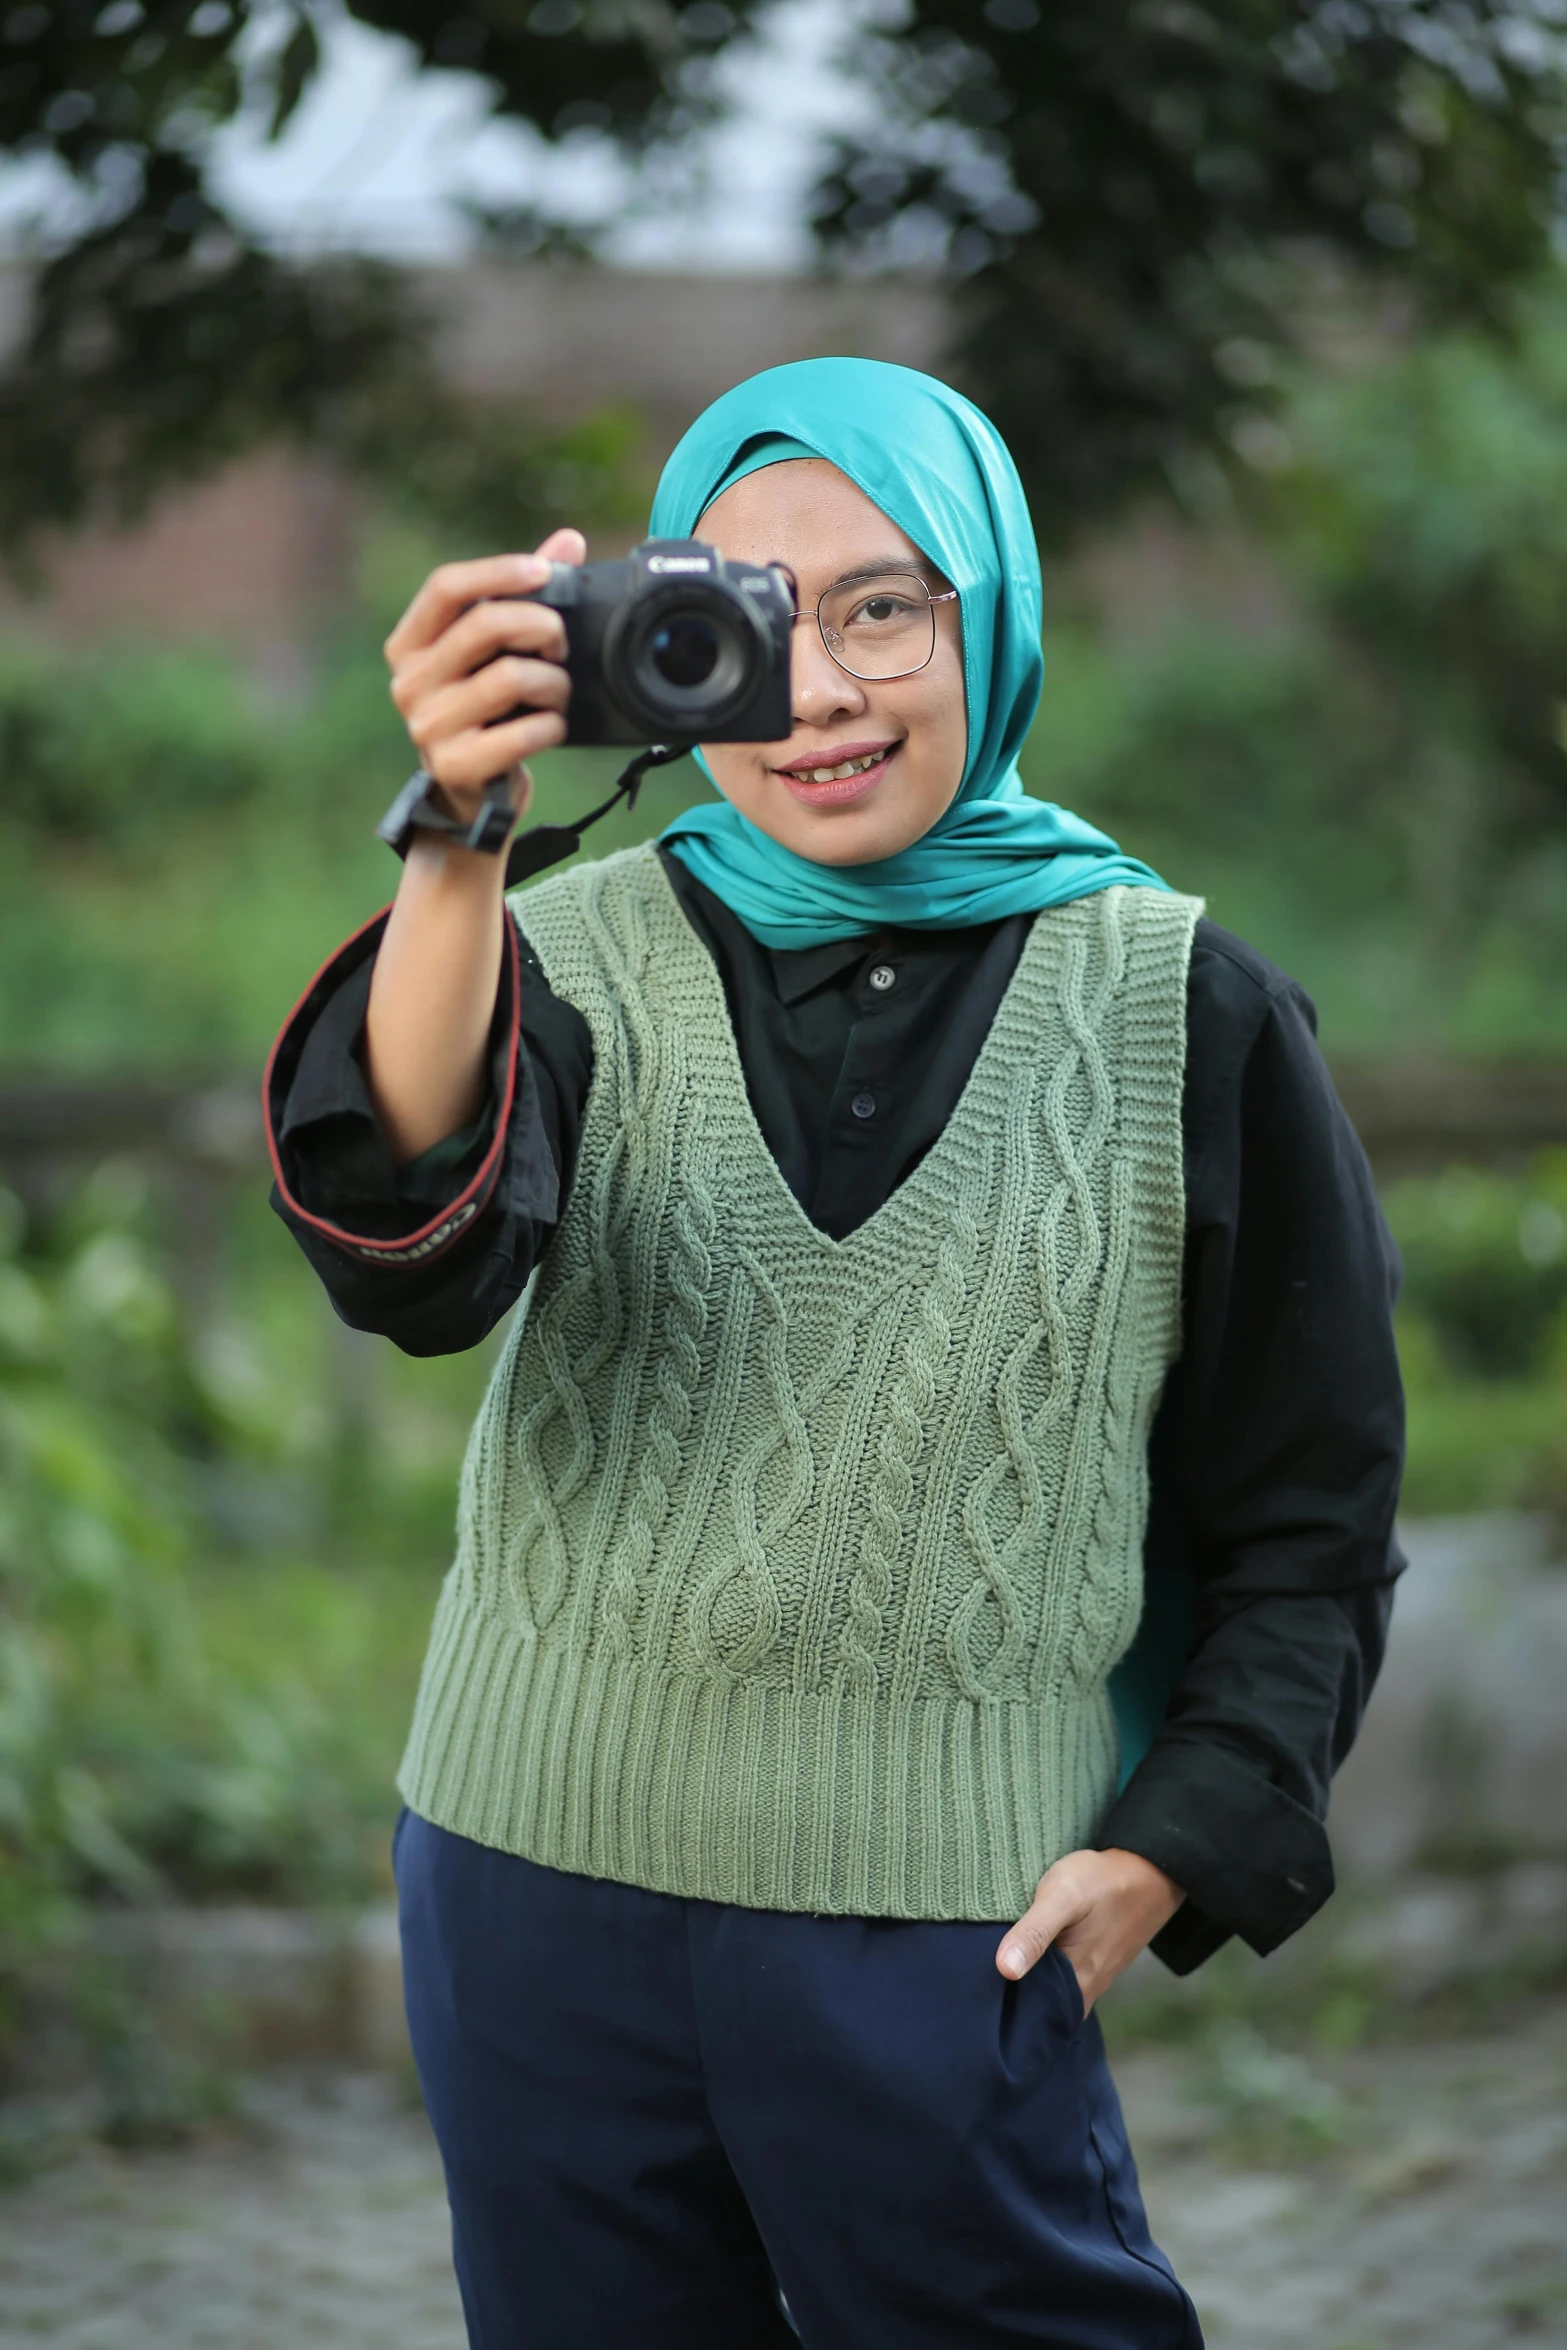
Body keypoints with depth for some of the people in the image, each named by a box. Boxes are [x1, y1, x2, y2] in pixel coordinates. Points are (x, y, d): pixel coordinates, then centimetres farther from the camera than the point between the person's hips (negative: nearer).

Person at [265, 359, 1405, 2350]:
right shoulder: (583, 956, 2)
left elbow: (1310, 1511, 7)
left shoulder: (1180, 1009, 1)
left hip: (947, 1940, -1)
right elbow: (415, 1269, -20)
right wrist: (455, 851, -34)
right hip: (544, 1888, 2)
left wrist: (1177, 1846, -5)